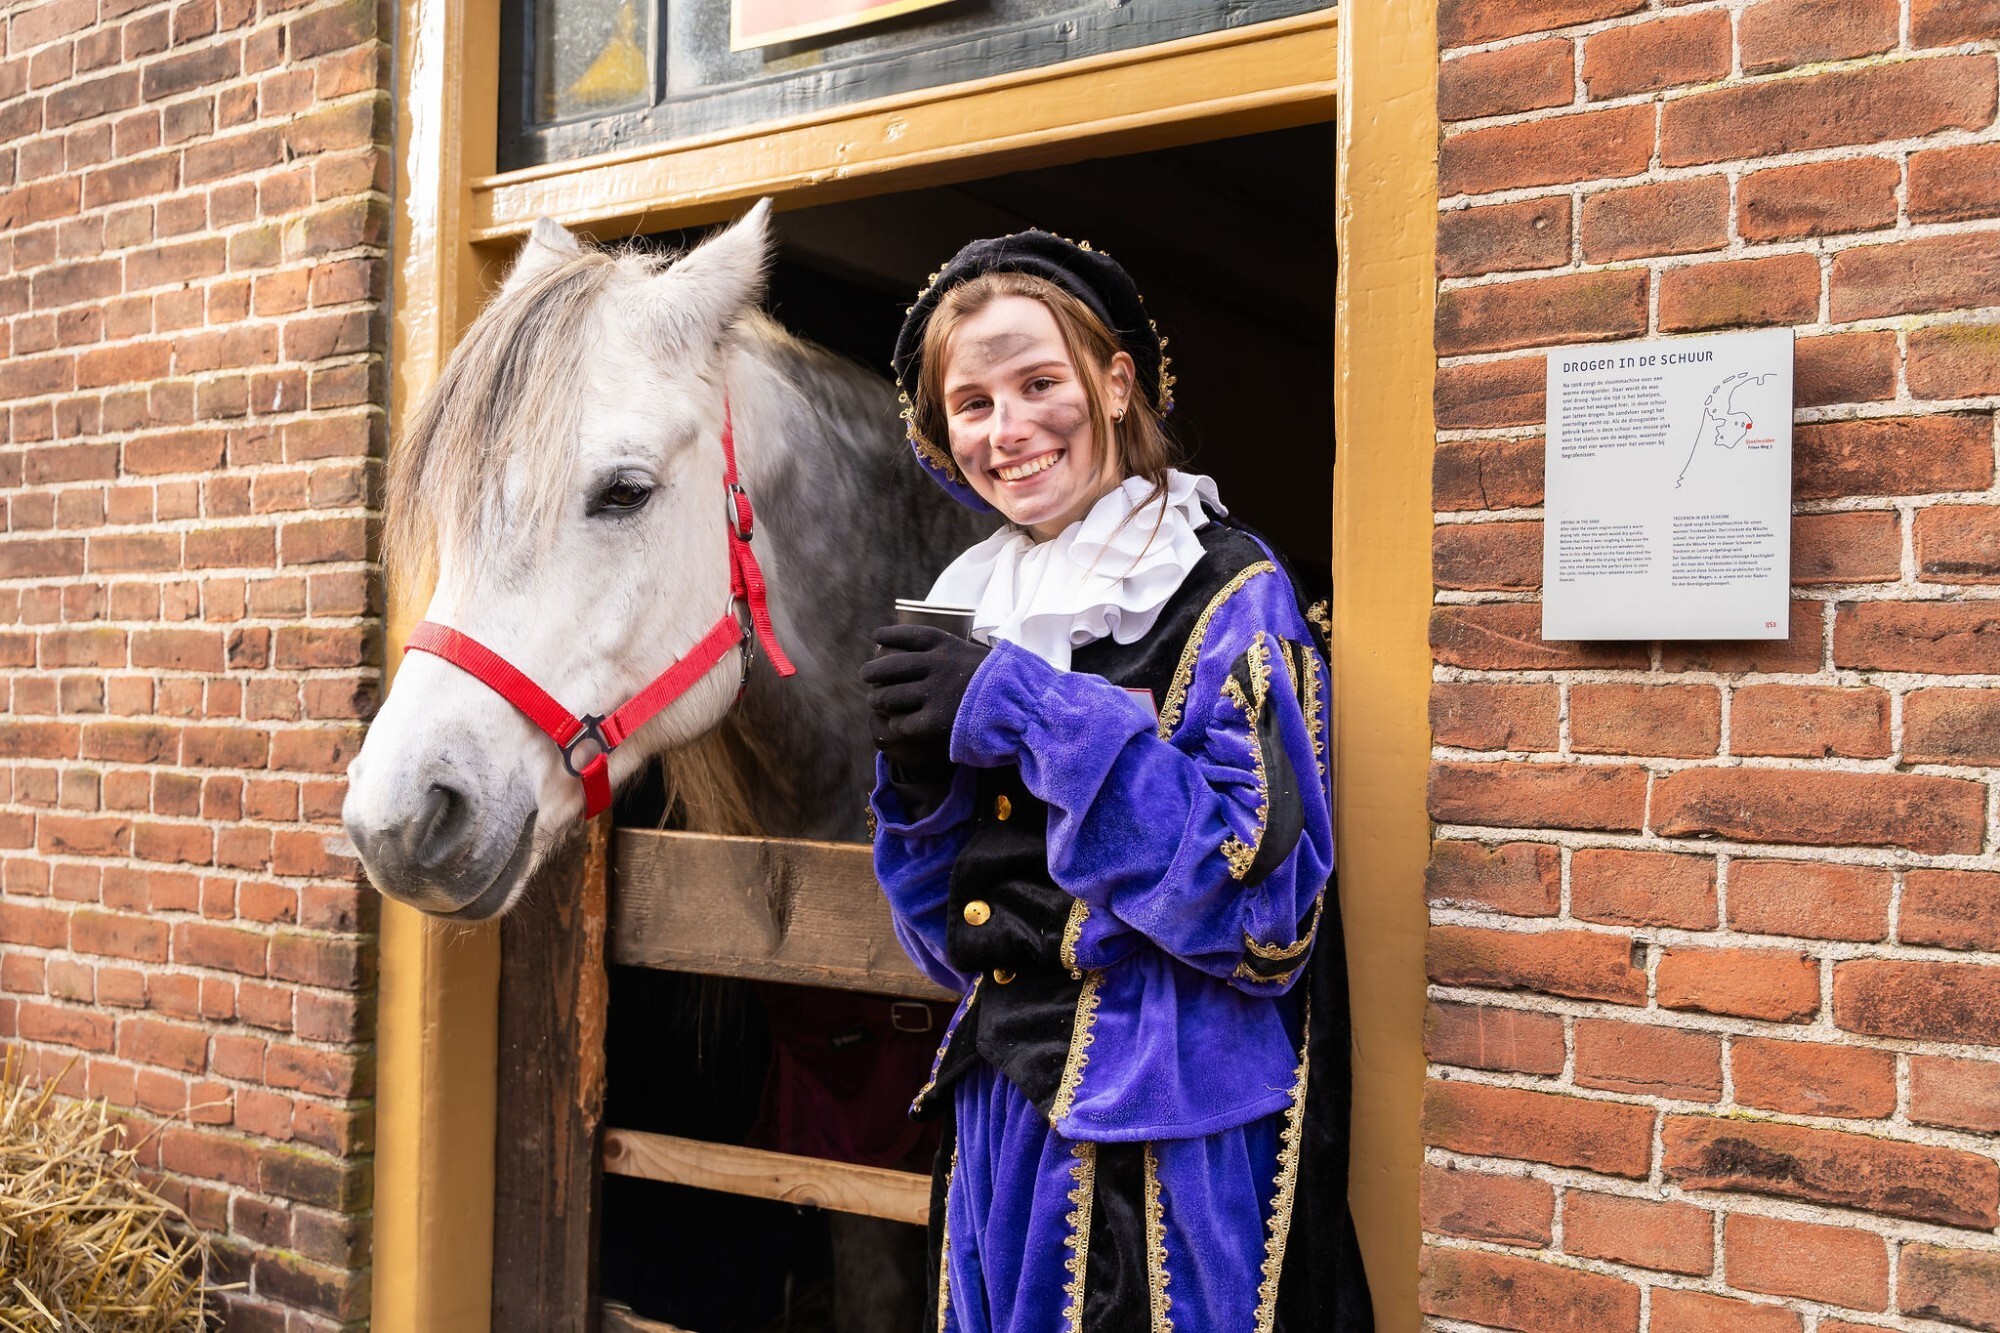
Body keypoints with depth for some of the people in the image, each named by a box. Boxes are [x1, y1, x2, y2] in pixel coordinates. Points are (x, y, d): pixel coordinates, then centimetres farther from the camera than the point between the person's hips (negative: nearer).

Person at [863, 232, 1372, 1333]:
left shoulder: (1228, 590, -9)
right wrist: (918, 774, -8)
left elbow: (1267, 905, -20)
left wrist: (1029, 712, -21)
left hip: (1170, 1137, -6)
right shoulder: (973, 604, 8)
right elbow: (949, 943, 12)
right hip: (1002, 1113, 6)